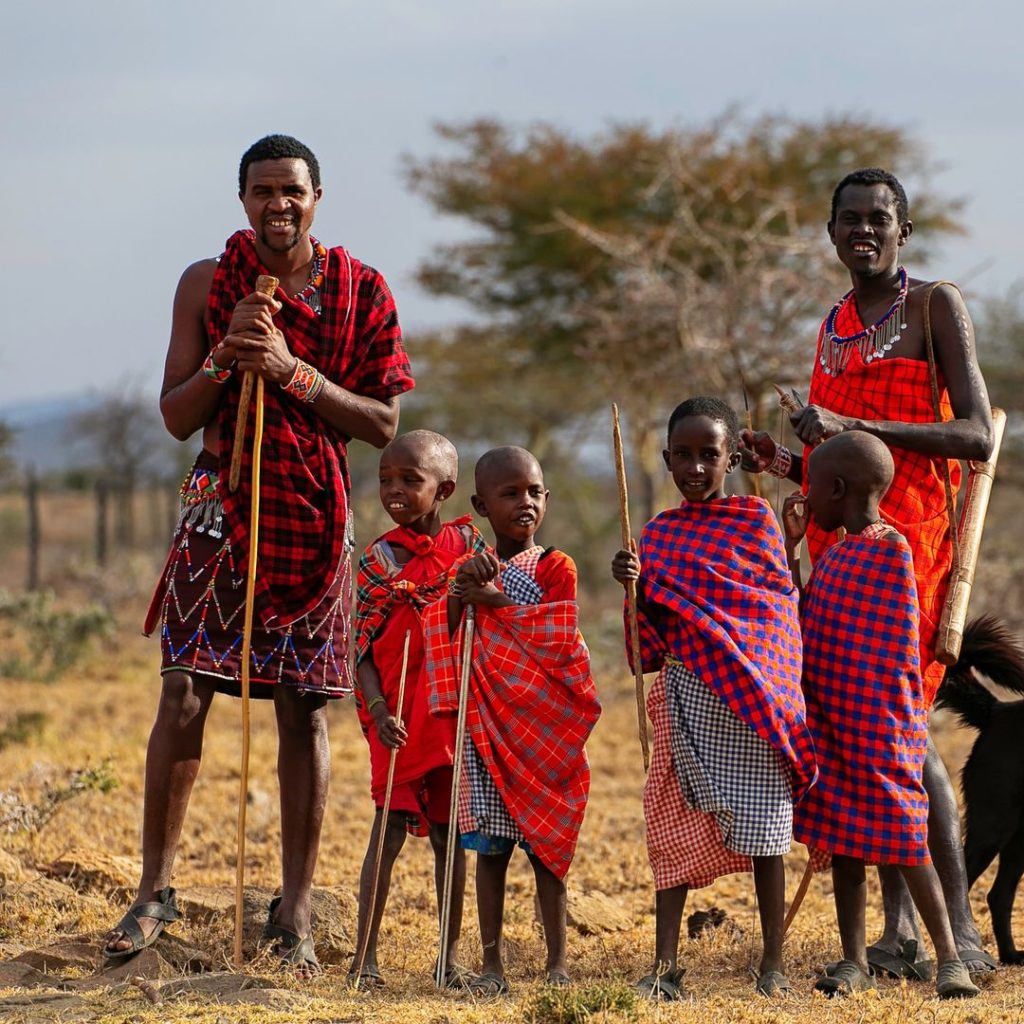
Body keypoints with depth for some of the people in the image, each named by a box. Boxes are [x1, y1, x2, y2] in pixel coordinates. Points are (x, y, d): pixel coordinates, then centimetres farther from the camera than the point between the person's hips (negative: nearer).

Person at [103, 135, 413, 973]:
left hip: (313, 519, 0)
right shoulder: (207, 284, 4)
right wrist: (225, 358, -16)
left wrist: (293, 371, -14)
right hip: (222, 509, 0)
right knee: (183, 695, -6)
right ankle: (156, 887, 7)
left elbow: (383, 423, -2)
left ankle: (295, 907, 9)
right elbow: (176, 417, 3)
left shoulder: (362, 292, 2)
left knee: (303, 709, 2)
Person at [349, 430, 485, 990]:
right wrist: (378, 711, -19)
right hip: (400, 719, -3)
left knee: (450, 832, 9)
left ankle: (451, 957, 16)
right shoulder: (379, 558, -5)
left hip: (455, 712, 3)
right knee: (391, 827, -4)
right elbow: (362, 645, -7)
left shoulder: (465, 541, 4)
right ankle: (364, 955, 2)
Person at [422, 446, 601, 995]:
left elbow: (558, 638, -14)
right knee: (489, 845, 3)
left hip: (543, 727, -2)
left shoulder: (555, 567, -1)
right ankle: (492, 964, 8)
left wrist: (493, 601, -14)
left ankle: (557, 963, 9)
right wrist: (459, 594, -16)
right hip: (486, 726, 3)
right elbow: (442, 638, 1)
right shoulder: (471, 569, 9)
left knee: (545, 844, 2)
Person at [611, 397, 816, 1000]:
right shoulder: (660, 533, 10)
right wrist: (636, 585, -9)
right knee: (675, 823, -1)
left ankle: (773, 965, 8)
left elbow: (782, 608, 1)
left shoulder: (756, 520, 2)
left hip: (753, 696, -3)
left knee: (763, 827, 1)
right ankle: (666, 967, 0)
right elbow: (654, 634, 10)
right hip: (687, 694, 3)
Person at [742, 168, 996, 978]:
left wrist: (856, 426, -20)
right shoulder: (835, 326, 19)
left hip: (908, 535, -7)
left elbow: (976, 436, -13)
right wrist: (783, 463, 6)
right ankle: (899, 929, 5)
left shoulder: (935, 306, -2)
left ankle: (961, 929, -13)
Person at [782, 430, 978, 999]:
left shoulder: (889, 551, -13)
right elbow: (803, 622, 22)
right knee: (843, 840, 8)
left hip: (878, 731, -8)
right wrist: (792, 545, 18)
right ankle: (855, 962, 13)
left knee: (902, 841, -6)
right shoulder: (838, 553, 13)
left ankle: (950, 959, 0)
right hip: (834, 725, 8)